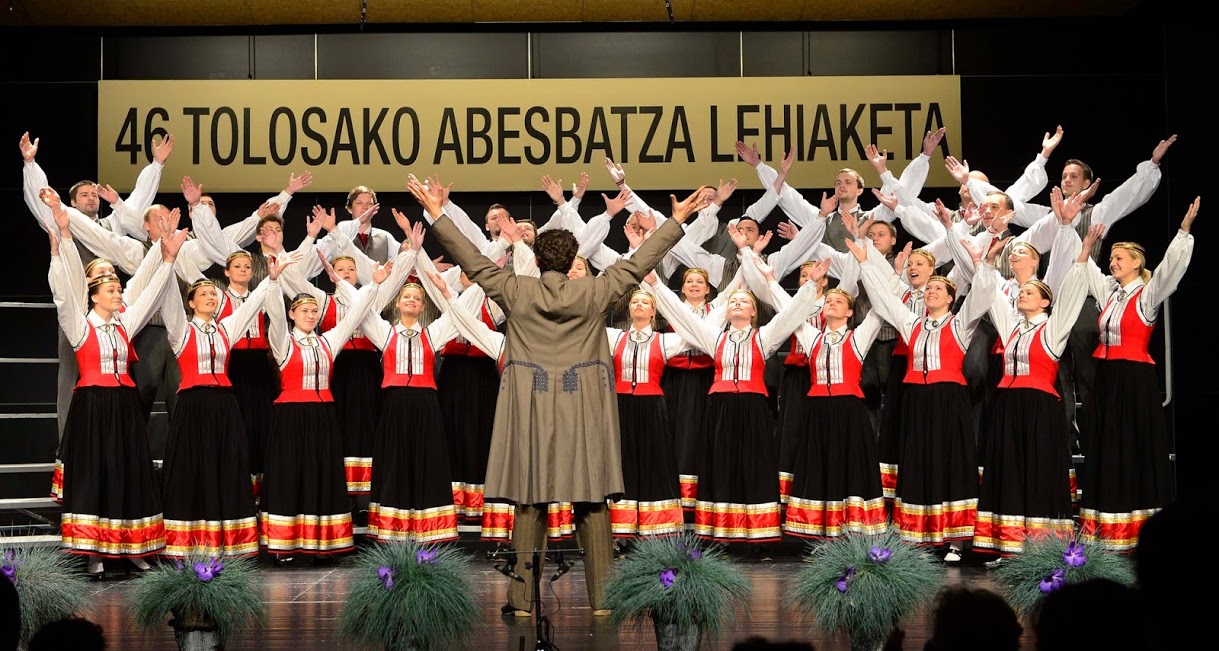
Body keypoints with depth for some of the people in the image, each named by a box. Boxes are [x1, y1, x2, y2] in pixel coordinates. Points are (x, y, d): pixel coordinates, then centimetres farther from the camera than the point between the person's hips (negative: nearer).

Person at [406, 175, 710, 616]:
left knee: (529, 502, 3)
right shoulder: (594, 293, -3)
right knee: (592, 502, 3)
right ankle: (601, 597, 4)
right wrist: (677, 221, 14)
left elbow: (473, 261, 4)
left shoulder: (516, 292, -3)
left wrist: (437, 215, 13)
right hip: (584, 411, 0)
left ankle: (523, 599, 4)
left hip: (530, 410, 0)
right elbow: (637, 264, 4)